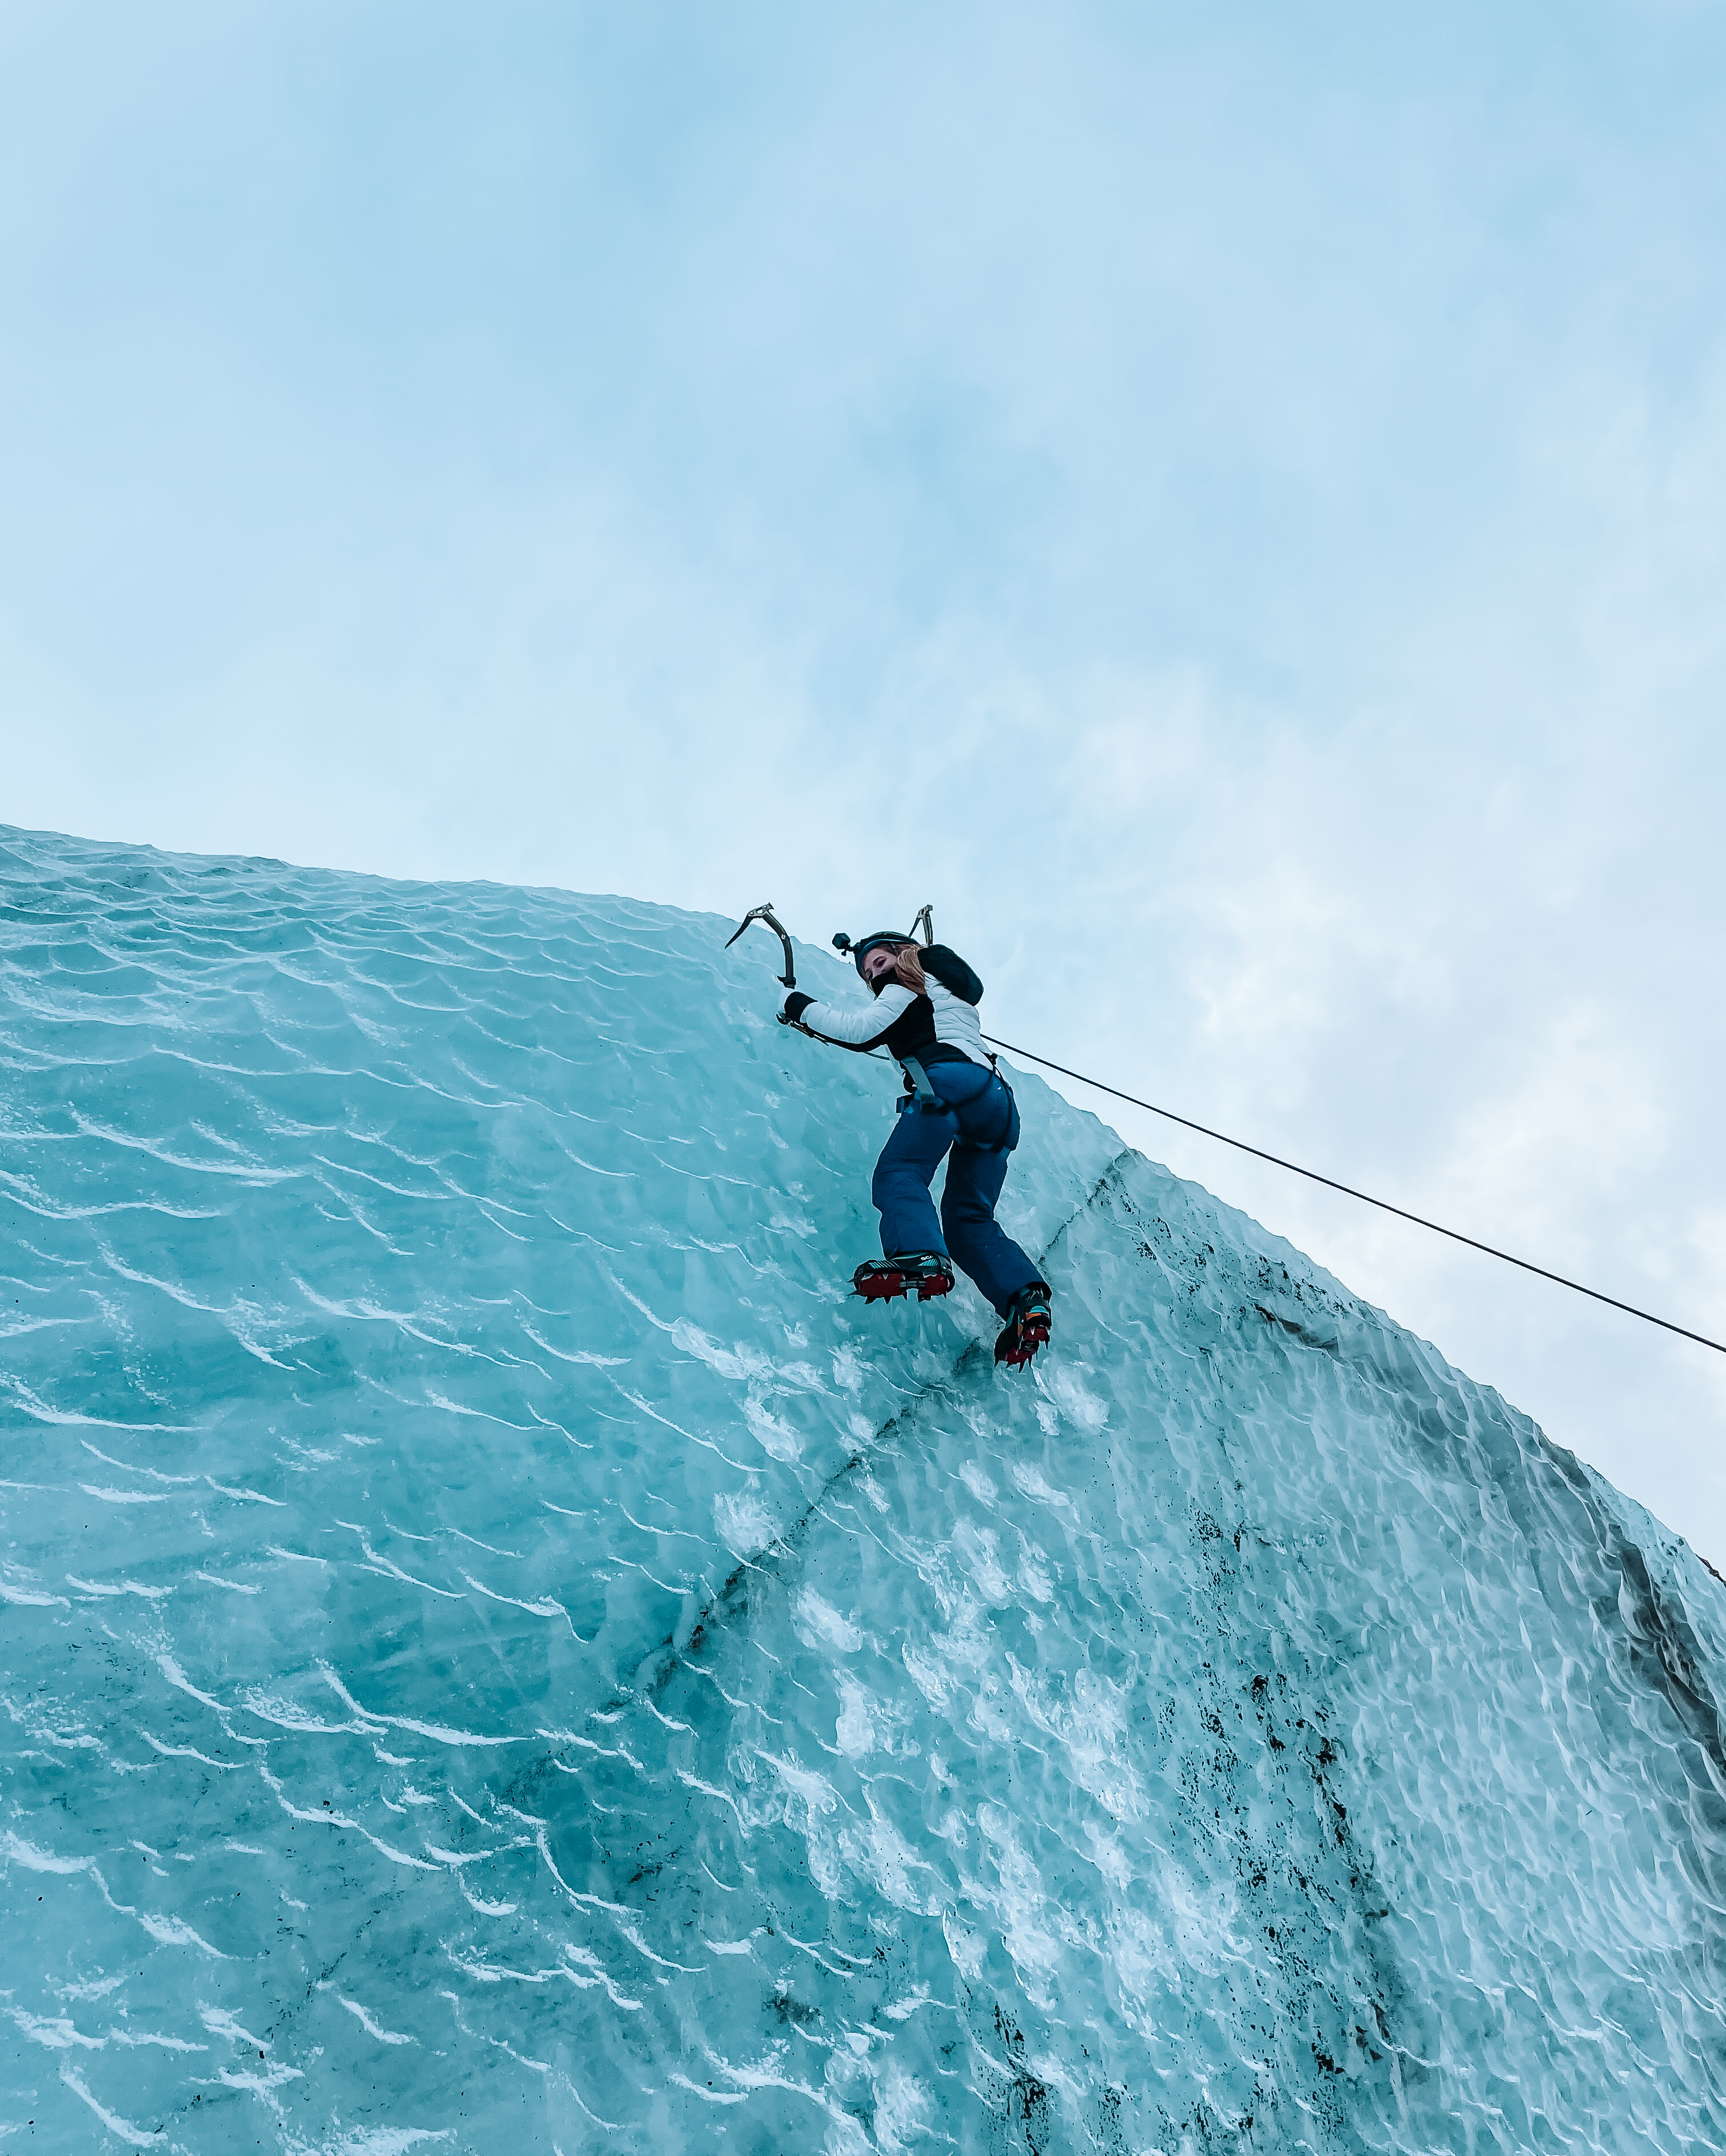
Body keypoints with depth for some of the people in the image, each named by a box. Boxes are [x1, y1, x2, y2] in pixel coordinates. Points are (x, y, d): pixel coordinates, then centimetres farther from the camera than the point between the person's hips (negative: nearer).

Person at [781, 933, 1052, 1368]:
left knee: (899, 1172, -20)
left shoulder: (912, 981, 16)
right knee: (969, 1220, 3)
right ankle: (1026, 1300, -18)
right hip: (997, 1098, 8)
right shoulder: (950, 989, 40)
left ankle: (918, 1257, -48)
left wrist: (801, 1006, 15)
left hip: (950, 1079, -8)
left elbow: (861, 1029, 4)